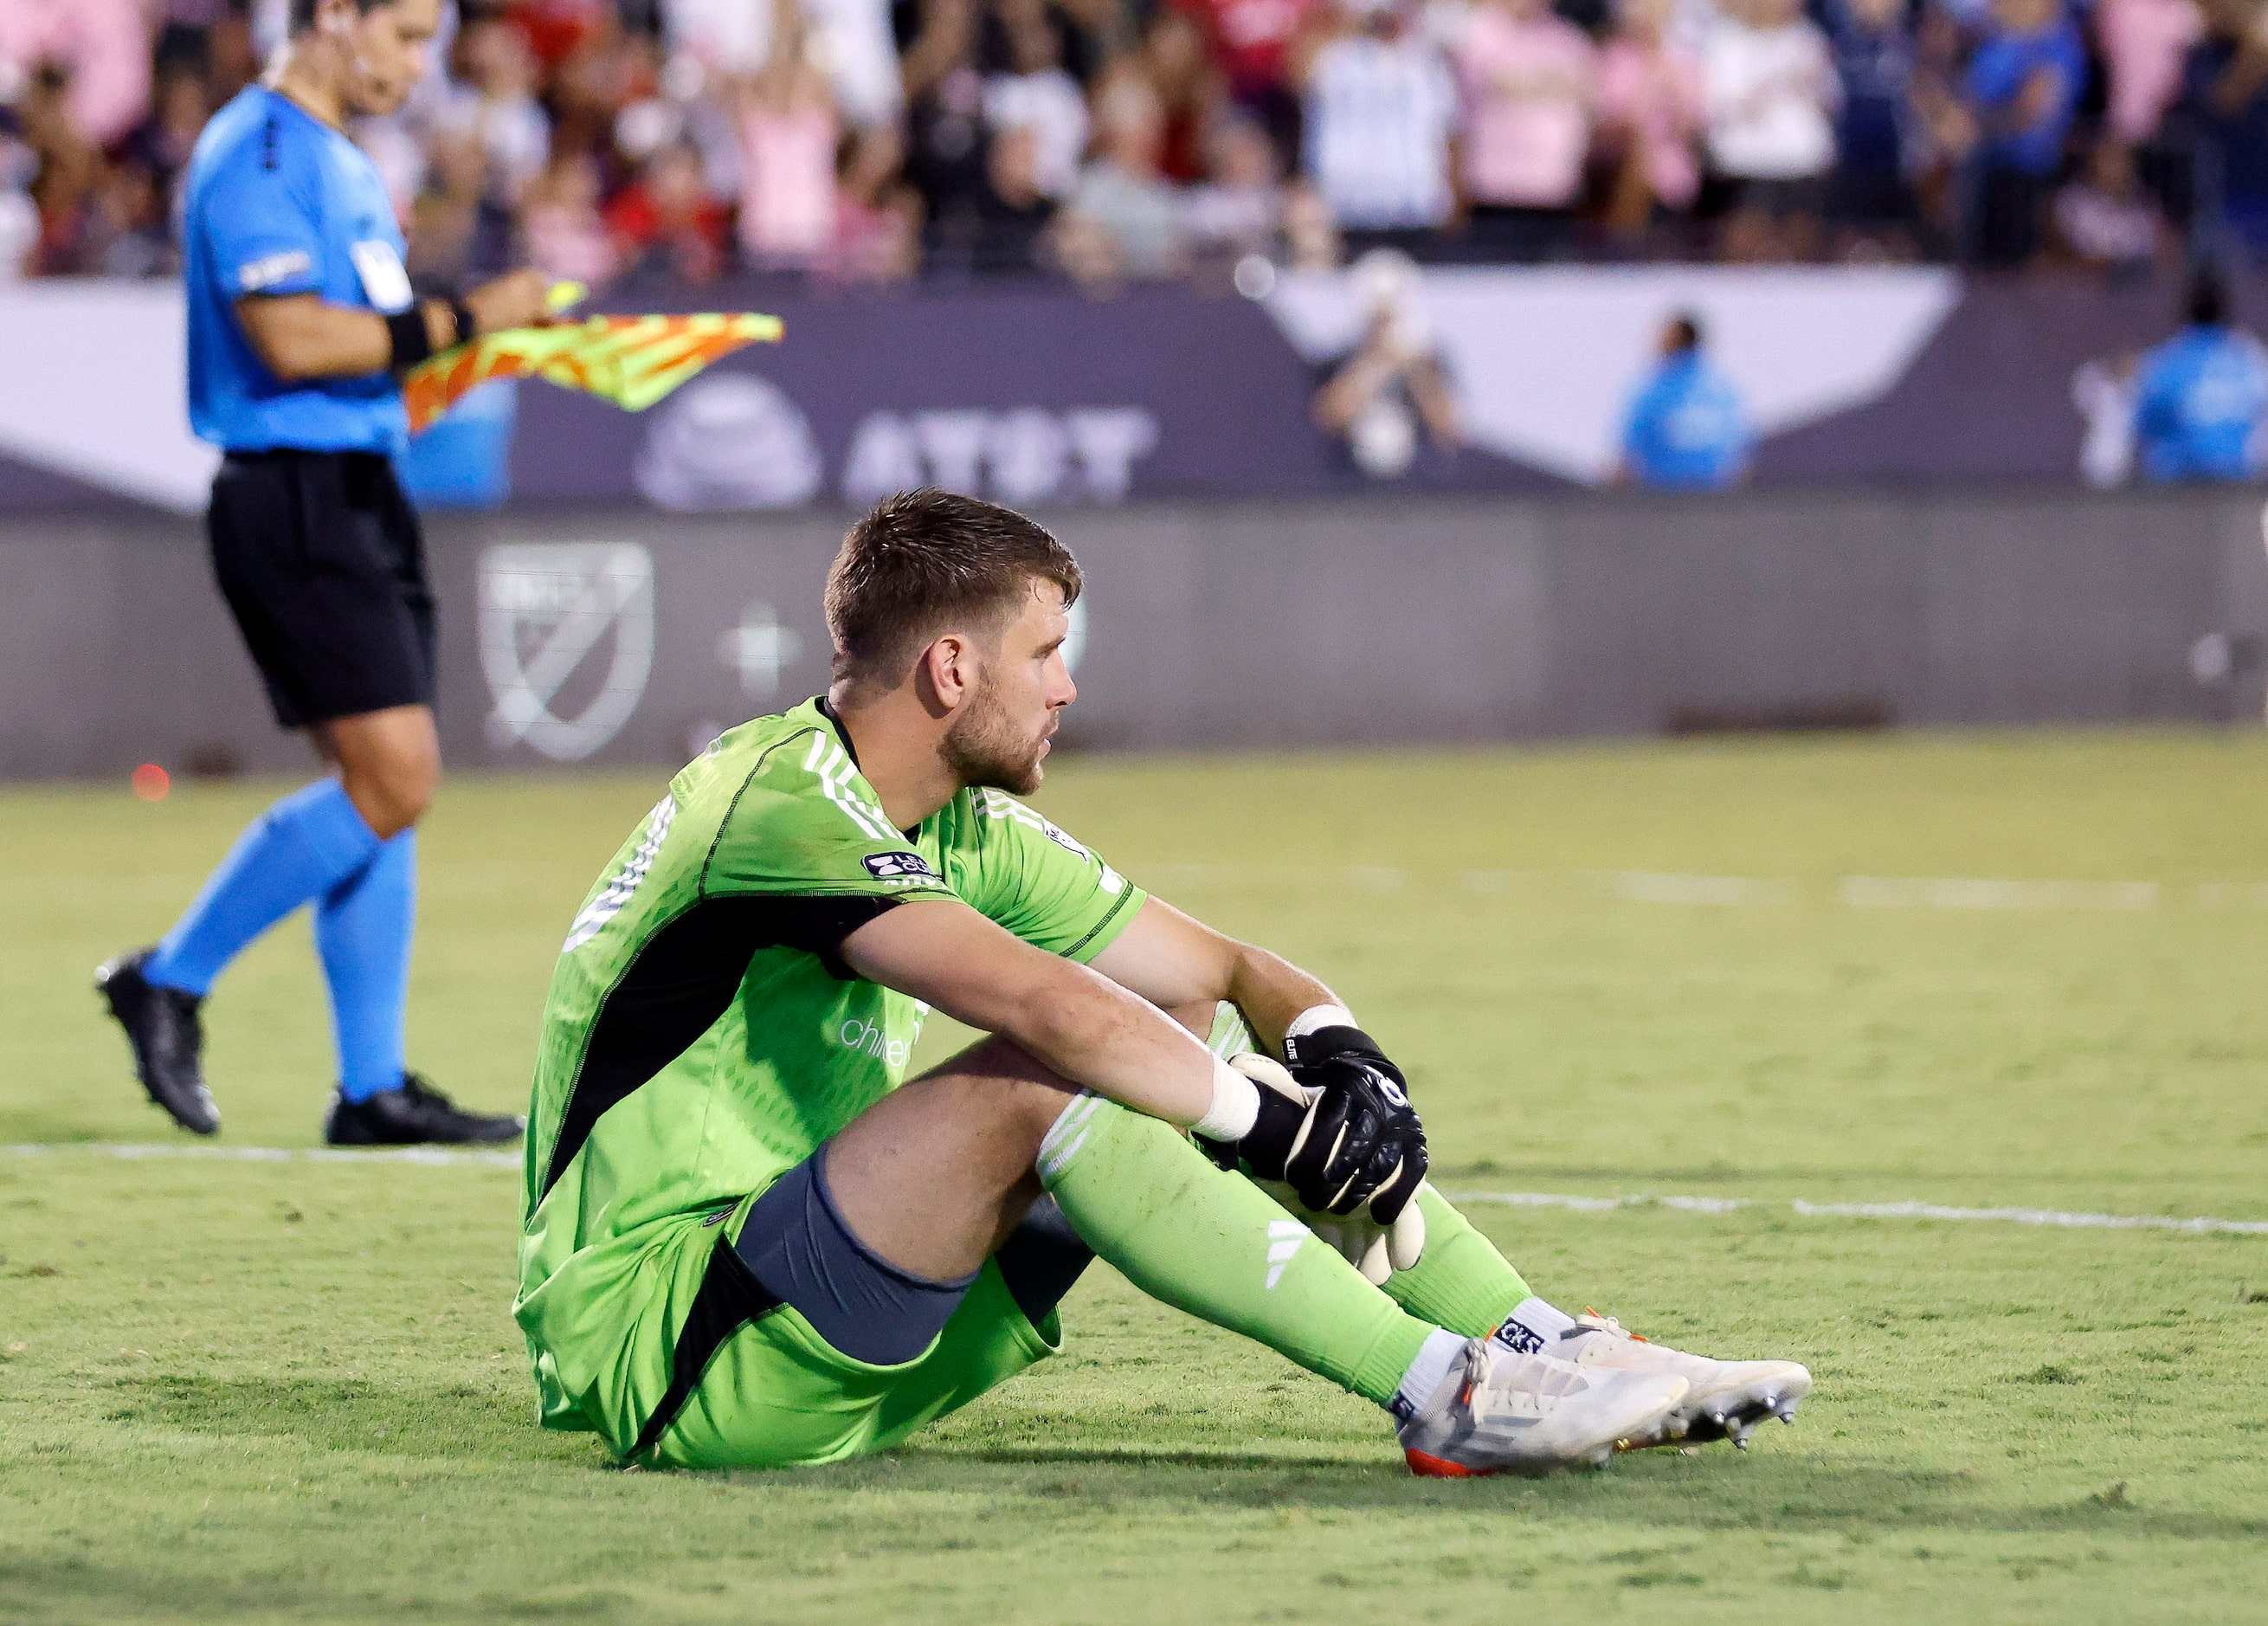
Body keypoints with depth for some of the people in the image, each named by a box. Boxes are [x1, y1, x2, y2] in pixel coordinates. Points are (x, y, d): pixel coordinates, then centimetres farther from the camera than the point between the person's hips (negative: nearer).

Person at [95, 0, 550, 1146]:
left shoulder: (337, 159, 20)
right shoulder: (256, 151, -12)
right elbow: (289, 337, -22)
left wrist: (490, 340, 15)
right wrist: (456, 321, -18)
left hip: (359, 494, 10)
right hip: (293, 497, -10)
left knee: (387, 792, 6)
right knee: (393, 779, -14)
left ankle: (372, 1091, 8)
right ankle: (171, 982, -3)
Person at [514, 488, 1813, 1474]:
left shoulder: (972, 831, 11)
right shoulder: (781, 805, -18)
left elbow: (1232, 971, 12)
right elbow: (1035, 1002, -31)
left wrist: (1336, 1056, -9)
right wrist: (1267, 1121, -23)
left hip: (844, 1355, 9)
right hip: (650, 1359, -9)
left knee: (1198, 1041, 1)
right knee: (1040, 1079, -29)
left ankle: (1554, 1351, -4)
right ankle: (1452, 1395, -30)